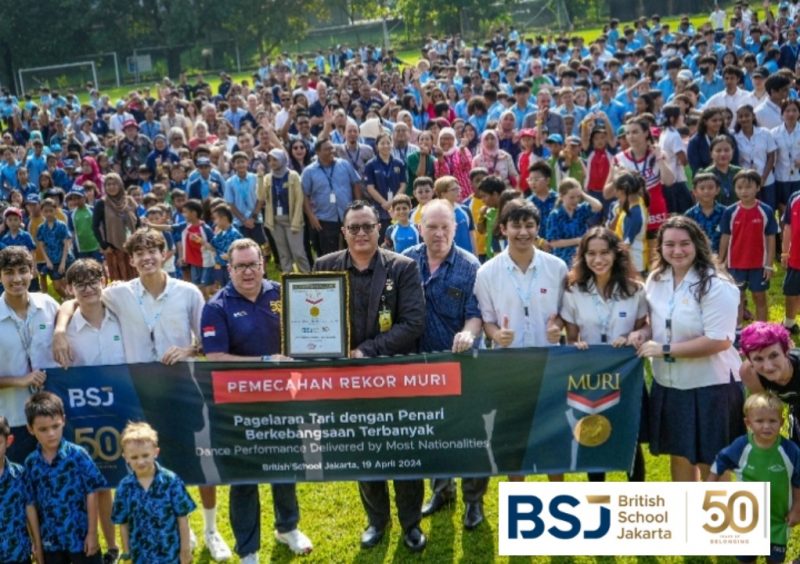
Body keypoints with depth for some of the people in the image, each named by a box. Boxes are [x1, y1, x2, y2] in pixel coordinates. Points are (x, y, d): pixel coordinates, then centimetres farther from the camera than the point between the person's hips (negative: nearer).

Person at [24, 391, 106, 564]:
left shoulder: (77, 454, -12)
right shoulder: (30, 463, -2)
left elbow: (92, 494, -9)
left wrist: (92, 533, -9)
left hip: (81, 536, -4)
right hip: (50, 540, 4)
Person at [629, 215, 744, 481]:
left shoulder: (716, 286, -19)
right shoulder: (655, 280, 3)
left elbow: (719, 340, -24)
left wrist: (665, 349, -23)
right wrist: (644, 332, -7)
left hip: (710, 385, -7)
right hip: (668, 383, 7)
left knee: (710, 462, 6)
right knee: (678, 453, 21)